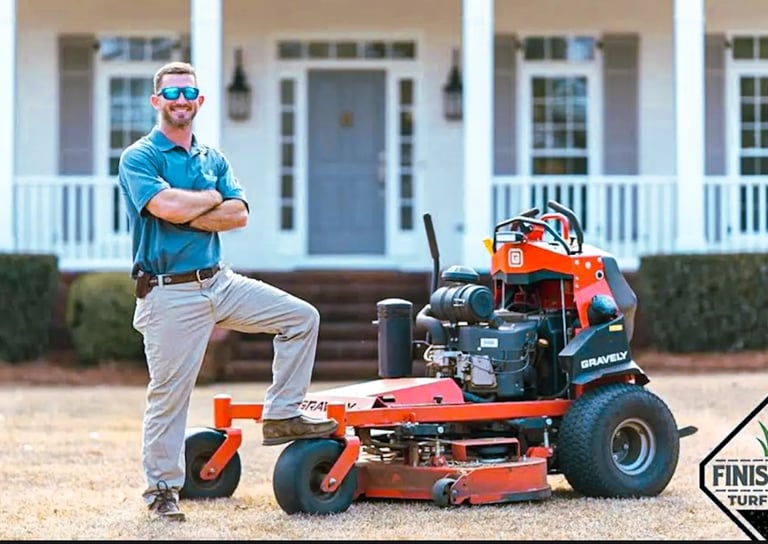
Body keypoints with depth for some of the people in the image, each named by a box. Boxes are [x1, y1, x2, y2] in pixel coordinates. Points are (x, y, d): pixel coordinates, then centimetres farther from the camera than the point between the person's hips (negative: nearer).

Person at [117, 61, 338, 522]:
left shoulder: (213, 159, 13)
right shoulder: (139, 158, -6)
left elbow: (239, 215, -2)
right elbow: (167, 206, -24)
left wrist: (187, 214, -15)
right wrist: (214, 198, -6)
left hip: (220, 281, 6)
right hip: (170, 293, -6)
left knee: (301, 317, 2)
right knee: (169, 393, -2)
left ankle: (282, 415, 8)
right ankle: (161, 489, 9)